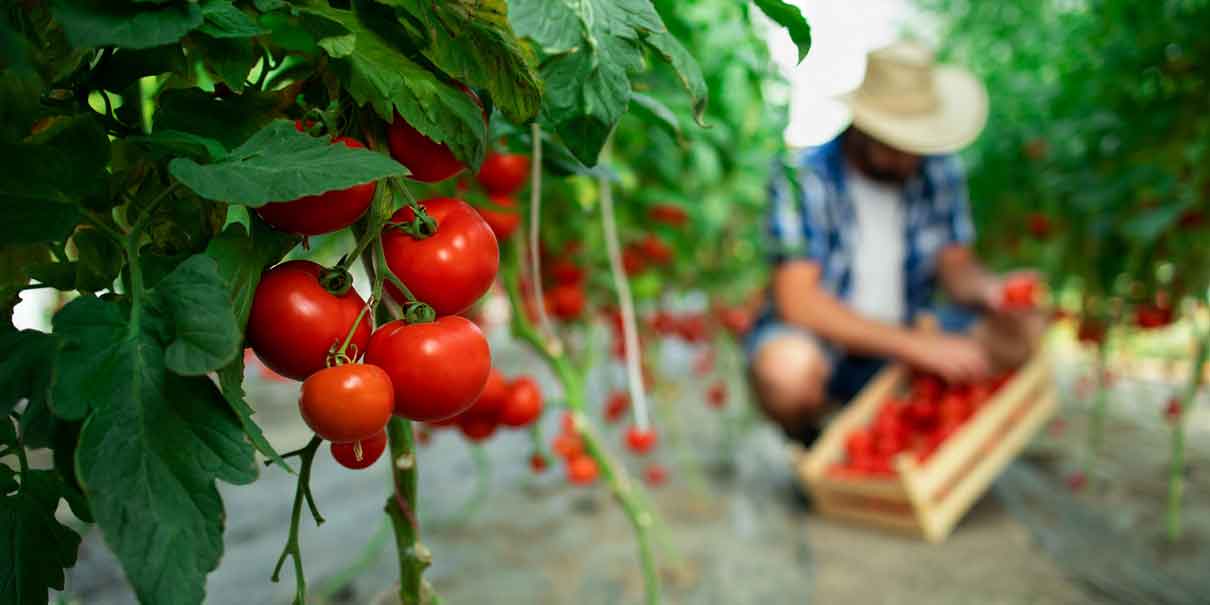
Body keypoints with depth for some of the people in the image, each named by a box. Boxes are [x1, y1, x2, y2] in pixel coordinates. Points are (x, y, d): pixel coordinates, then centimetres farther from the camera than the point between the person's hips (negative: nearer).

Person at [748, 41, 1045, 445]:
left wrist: (989, 289, -21)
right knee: (788, 368, -39)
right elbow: (797, 300, -26)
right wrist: (919, 346, -30)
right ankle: (809, 445, -3)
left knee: (1024, 332, -13)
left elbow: (956, 266, 5)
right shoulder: (803, 175, -20)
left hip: (905, 336, 5)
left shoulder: (936, 169, -3)